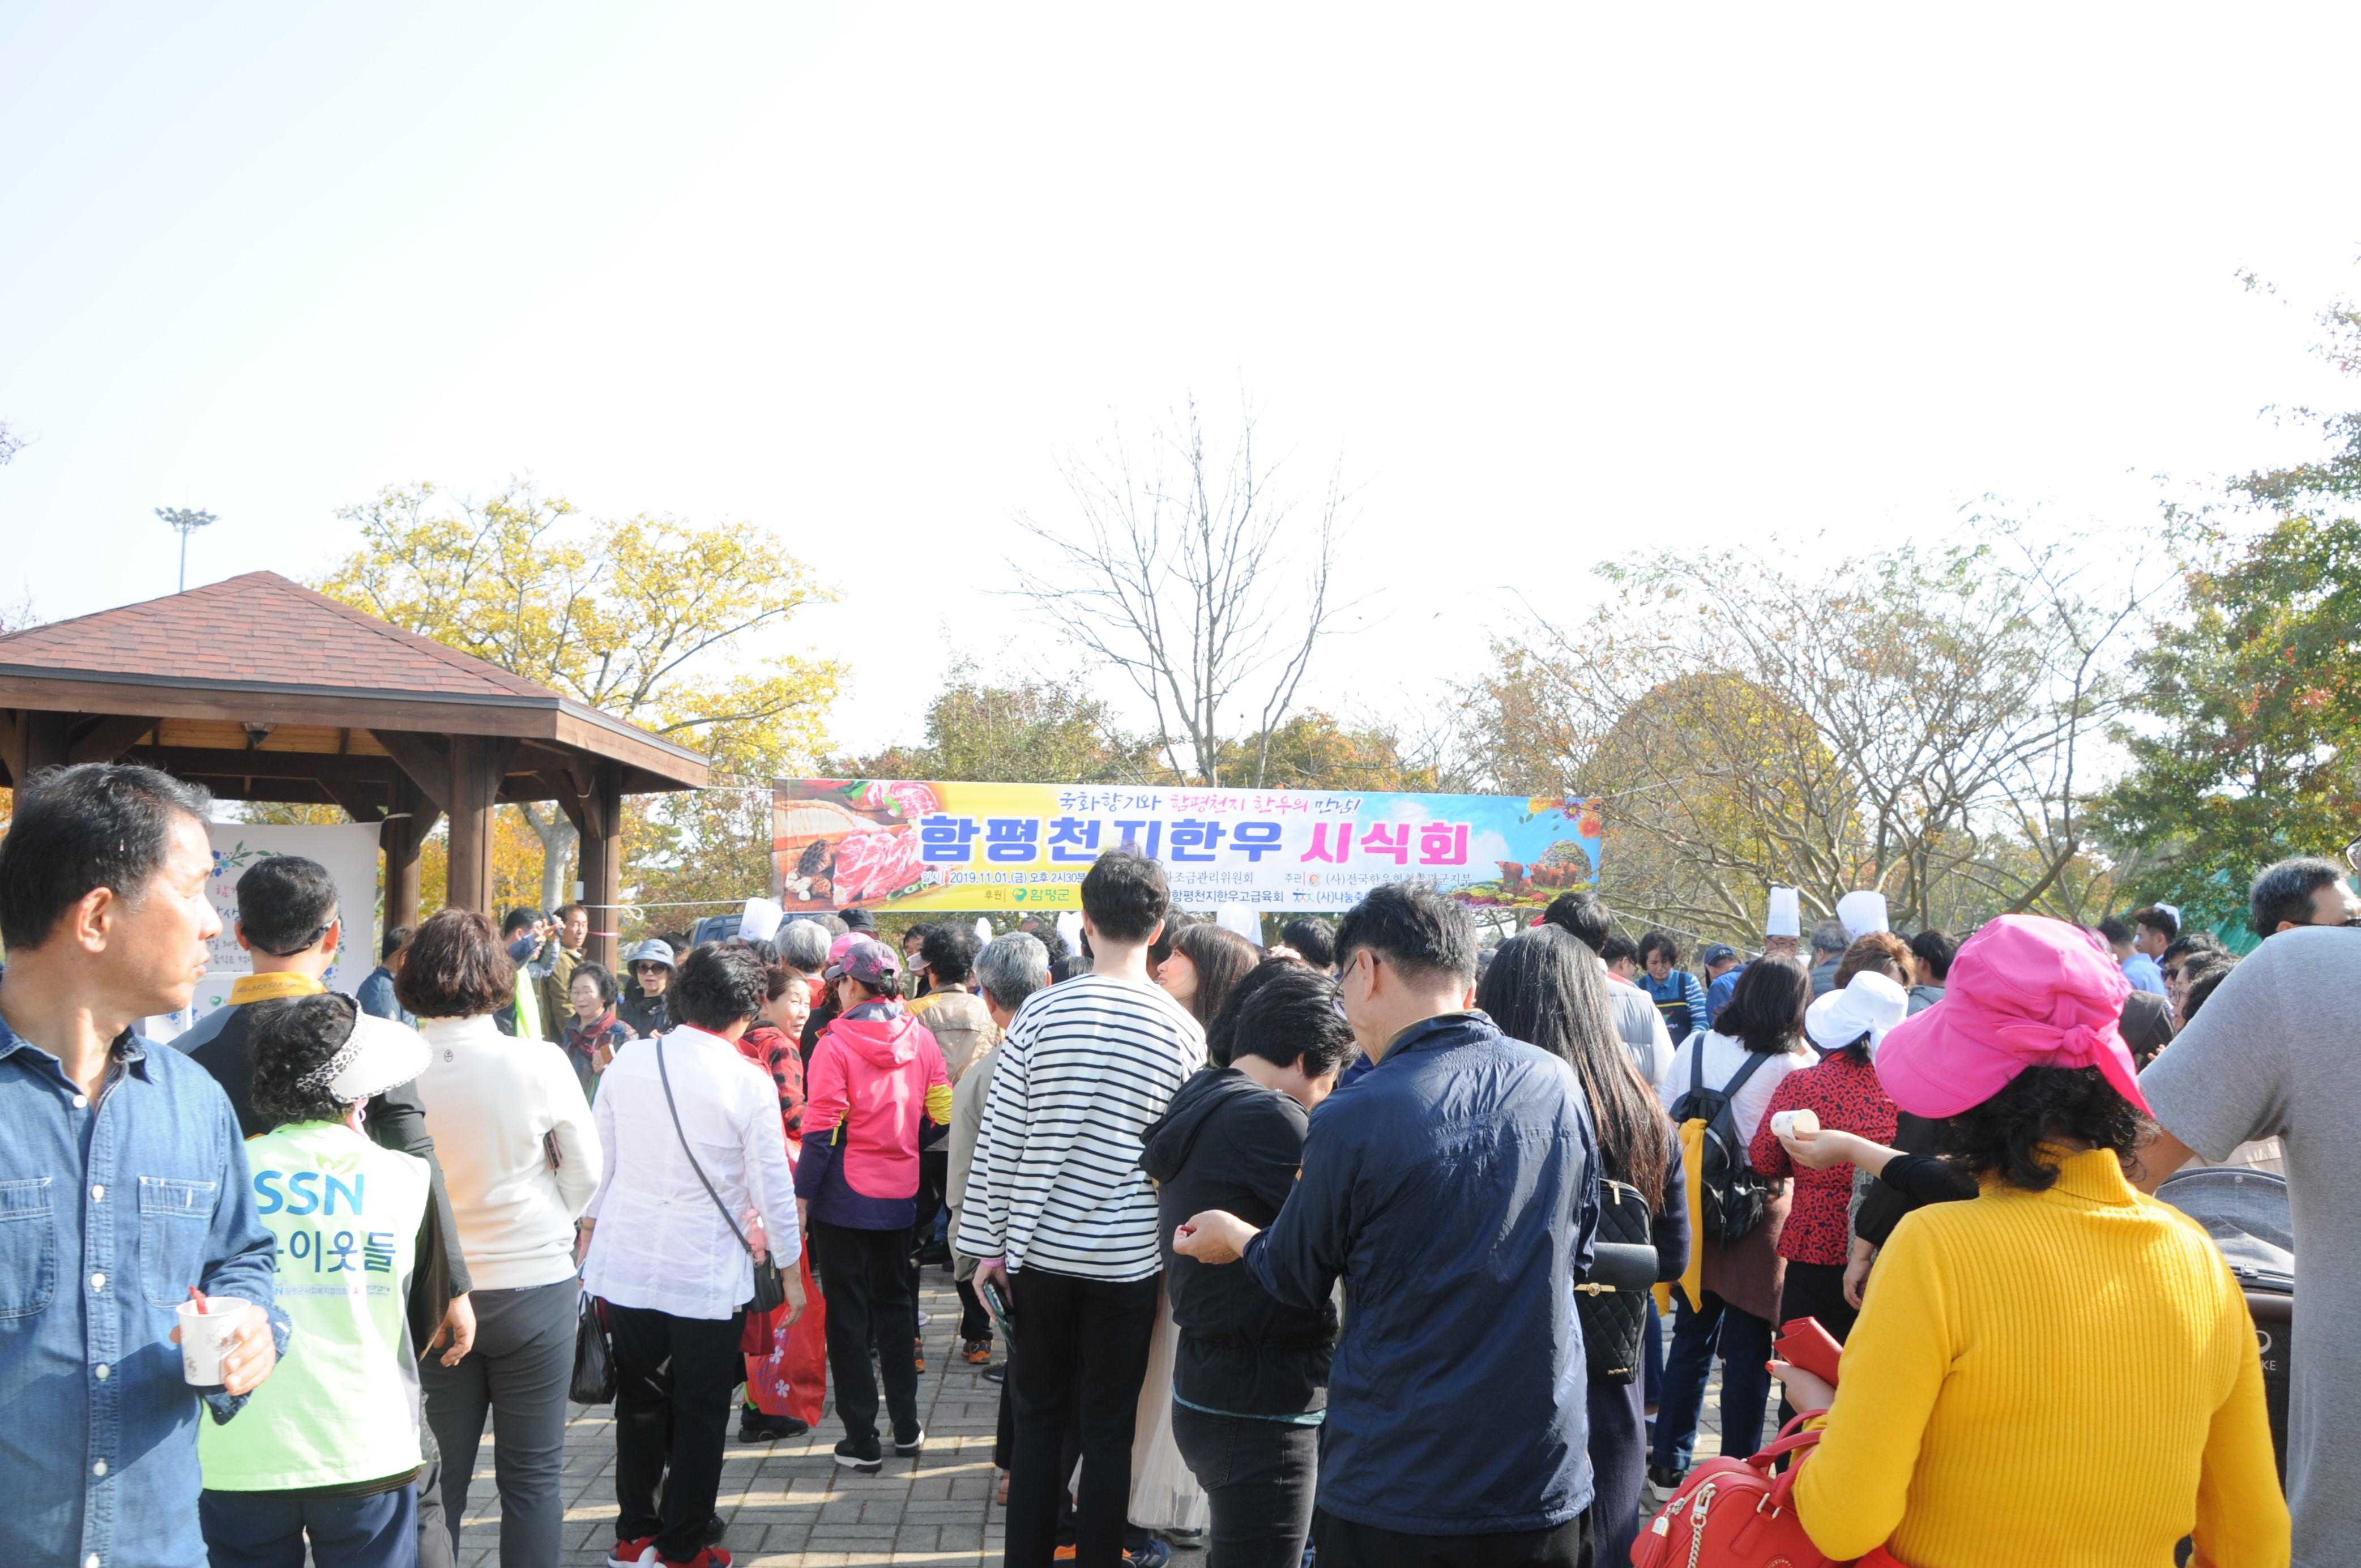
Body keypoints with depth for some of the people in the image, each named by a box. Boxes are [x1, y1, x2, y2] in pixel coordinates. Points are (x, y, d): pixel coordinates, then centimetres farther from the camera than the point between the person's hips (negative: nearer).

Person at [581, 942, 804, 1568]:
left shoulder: (628, 1060, -2)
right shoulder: (749, 1083, -13)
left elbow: (598, 1162, 7)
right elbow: (772, 1189, -8)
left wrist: (590, 1232, 20)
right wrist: (791, 1272, 4)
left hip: (625, 1265, 4)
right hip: (709, 1275, -4)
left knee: (638, 1404, 17)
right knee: (700, 1415, 10)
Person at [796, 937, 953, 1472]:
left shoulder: (836, 1043, -14)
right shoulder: (920, 1037, 1)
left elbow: (821, 1128, -15)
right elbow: (941, 1112, 3)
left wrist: (802, 1193, -10)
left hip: (845, 1195, -5)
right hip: (899, 1194, 5)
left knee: (847, 1312, 5)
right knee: (894, 1303, 19)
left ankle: (862, 1440, 8)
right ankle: (906, 1427, 24)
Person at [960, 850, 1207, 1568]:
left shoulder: (1040, 1014, -8)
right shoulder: (1181, 1030, -7)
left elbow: (999, 1141, -5)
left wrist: (990, 1244, 4)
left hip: (1042, 1248, 1)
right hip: (1130, 1259, -1)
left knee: (1040, 1416, 15)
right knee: (1109, 1429, 10)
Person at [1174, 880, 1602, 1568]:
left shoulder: (1352, 1122, -19)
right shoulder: (1559, 1086, -5)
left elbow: (1297, 1282, 0)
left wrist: (1237, 1237, 21)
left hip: (1393, 1502, -4)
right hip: (1547, 1485, 4)